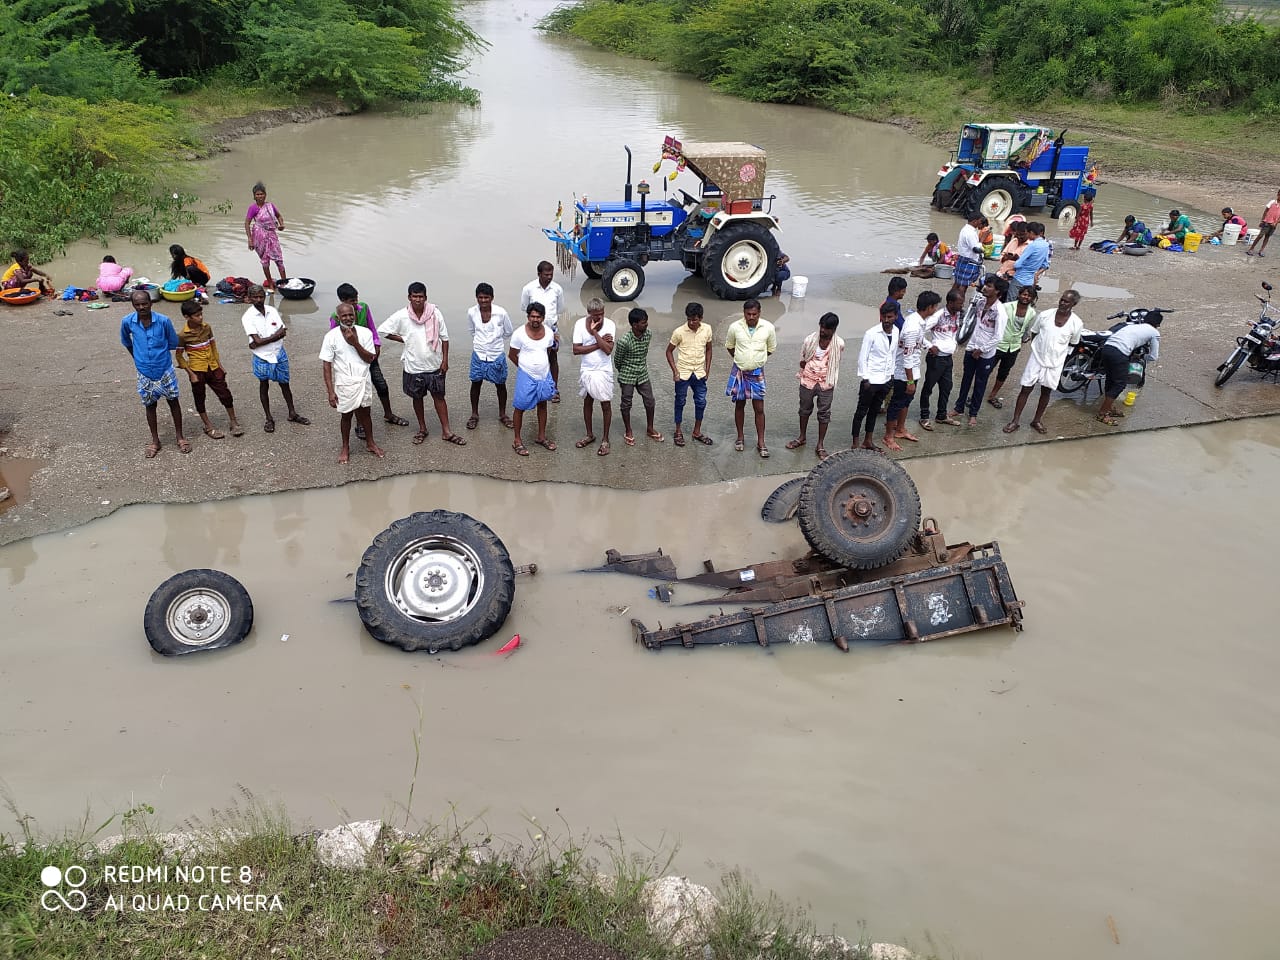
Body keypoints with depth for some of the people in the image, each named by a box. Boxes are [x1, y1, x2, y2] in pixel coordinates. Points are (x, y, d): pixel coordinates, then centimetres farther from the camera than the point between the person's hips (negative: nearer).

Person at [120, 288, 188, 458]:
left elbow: (173, 343, -1)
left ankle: (180, 437, 26)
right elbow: (126, 342, 10)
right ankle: (155, 441, 26)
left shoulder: (163, 321, -17)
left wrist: (159, 351, 6)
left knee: (173, 402, 11)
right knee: (150, 405, 13)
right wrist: (138, 358, 15)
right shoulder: (127, 322, -11)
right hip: (145, 373, 1)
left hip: (165, 370, -1)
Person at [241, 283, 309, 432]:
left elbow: (284, 332, -9)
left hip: (279, 354, 3)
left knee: (284, 384, 15)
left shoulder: (273, 311, -4)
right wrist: (275, 335, -14)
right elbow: (257, 341, -19)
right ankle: (269, 418, 24)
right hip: (262, 357, -3)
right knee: (264, 386, 12)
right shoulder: (248, 317, -14)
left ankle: (292, 413, 31)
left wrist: (263, 341, -17)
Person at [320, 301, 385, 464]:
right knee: (346, 415, 11)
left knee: (365, 413, 15)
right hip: (344, 384, -2)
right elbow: (326, 365, -9)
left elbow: (370, 359, -8)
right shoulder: (331, 337, -11)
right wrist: (330, 391, -12)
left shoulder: (365, 333, -6)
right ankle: (345, 448, 29)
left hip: (363, 381, 2)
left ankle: (370, 443, 35)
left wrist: (355, 343, -21)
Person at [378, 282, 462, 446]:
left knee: (439, 396, 7)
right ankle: (422, 429, 31)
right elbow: (384, 330, -1)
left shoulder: (435, 313, -10)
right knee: (417, 398, 14)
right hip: (413, 366, 0)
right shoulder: (401, 316, -11)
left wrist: (445, 360, -5)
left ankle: (446, 431, 14)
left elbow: (444, 337, -3)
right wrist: (404, 339, -6)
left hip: (434, 365, 0)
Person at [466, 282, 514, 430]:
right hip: (478, 354, 1)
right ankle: (474, 415, 25)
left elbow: (508, 332, 2)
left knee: (500, 385, 10)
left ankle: (502, 414, 27)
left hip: (497, 354, -1)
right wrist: (479, 342, 11)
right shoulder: (472, 313, -9)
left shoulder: (501, 313, -15)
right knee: (476, 383, 9)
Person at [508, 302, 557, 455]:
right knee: (520, 407, 3)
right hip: (526, 376, -5)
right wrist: (524, 367, 3)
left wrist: (543, 367, 11)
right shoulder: (519, 334, -16)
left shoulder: (548, 333, -4)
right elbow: (512, 355, -5)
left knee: (542, 405, 16)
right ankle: (517, 440, 16)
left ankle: (541, 437, 32)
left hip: (544, 375, 5)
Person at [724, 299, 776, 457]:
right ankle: (740, 437, 28)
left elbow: (771, 348, 7)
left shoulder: (768, 327, -10)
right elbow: (729, 346, 8)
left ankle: (761, 443, 9)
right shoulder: (735, 327, -10)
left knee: (759, 408, 1)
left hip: (757, 373, -1)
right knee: (739, 405, 13)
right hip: (739, 371, 1)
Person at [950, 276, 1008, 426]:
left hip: (986, 354, -5)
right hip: (971, 348, 5)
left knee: (980, 383, 11)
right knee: (966, 379, 18)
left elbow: (998, 337, -21)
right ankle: (959, 407, 33)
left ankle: (973, 413, 25)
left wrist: (981, 350, -15)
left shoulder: (999, 311, -22)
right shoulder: (980, 301, -5)